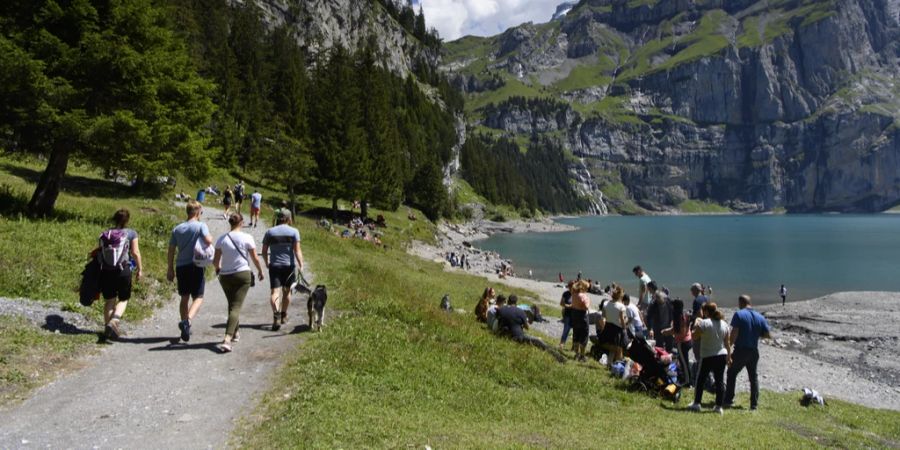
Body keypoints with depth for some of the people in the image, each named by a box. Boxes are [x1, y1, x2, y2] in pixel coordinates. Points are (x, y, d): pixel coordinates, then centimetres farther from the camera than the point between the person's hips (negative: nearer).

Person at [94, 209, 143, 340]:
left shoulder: (105, 234, 6)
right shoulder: (131, 233, -3)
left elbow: (98, 251, 3)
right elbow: (135, 253, -6)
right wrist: (140, 269, 1)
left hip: (106, 271, 3)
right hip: (123, 271, -3)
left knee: (109, 300, 14)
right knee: (123, 299, 9)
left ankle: (108, 327, 18)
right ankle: (113, 322, -13)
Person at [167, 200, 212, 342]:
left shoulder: (177, 229, 9)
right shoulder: (201, 226, -6)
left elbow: (171, 250, 9)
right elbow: (208, 241, -23)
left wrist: (170, 269, 15)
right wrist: (210, 238, 1)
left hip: (180, 267, 5)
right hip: (196, 266, -5)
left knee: (184, 298, 16)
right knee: (198, 298, 1)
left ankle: (185, 328, 22)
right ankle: (187, 321, -24)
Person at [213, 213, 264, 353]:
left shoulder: (222, 239, -1)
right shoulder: (247, 238, -8)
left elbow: (215, 261, 3)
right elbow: (255, 259, -2)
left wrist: (217, 268, 25)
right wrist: (260, 271, 15)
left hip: (225, 277, 3)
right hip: (243, 274, -3)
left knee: (232, 306, 22)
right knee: (236, 307, -6)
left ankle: (234, 333, 36)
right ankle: (227, 339, -20)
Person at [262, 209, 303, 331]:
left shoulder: (269, 232, 5)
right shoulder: (294, 231, -1)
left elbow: (264, 251, 8)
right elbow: (297, 250, -11)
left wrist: (266, 263, 23)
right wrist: (301, 265, -12)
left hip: (274, 265, 0)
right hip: (289, 265, 0)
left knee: (275, 291, -7)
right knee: (286, 291, 16)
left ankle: (276, 315, -29)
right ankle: (283, 316, 28)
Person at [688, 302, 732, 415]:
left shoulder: (704, 323, -14)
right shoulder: (724, 324, 4)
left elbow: (693, 335, -10)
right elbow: (727, 342, 9)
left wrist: (695, 327, 8)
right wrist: (729, 355, 16)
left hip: (708, 356, -5)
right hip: (722, 355, 5)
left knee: (700, 379, 9)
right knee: (720, 381, 7)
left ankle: (696, 403, 12)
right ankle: (719, 406, 8)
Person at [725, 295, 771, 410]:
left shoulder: (739, 314, -10)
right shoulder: (760, 317, 4)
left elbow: (734, 333, -18)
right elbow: (768, 335, 4)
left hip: (740, 350, -4)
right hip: (754, 351, 4)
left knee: (731, 374, 10)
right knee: (753, 377, 14)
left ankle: (729, 401, 9)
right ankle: (754, 404, 14)